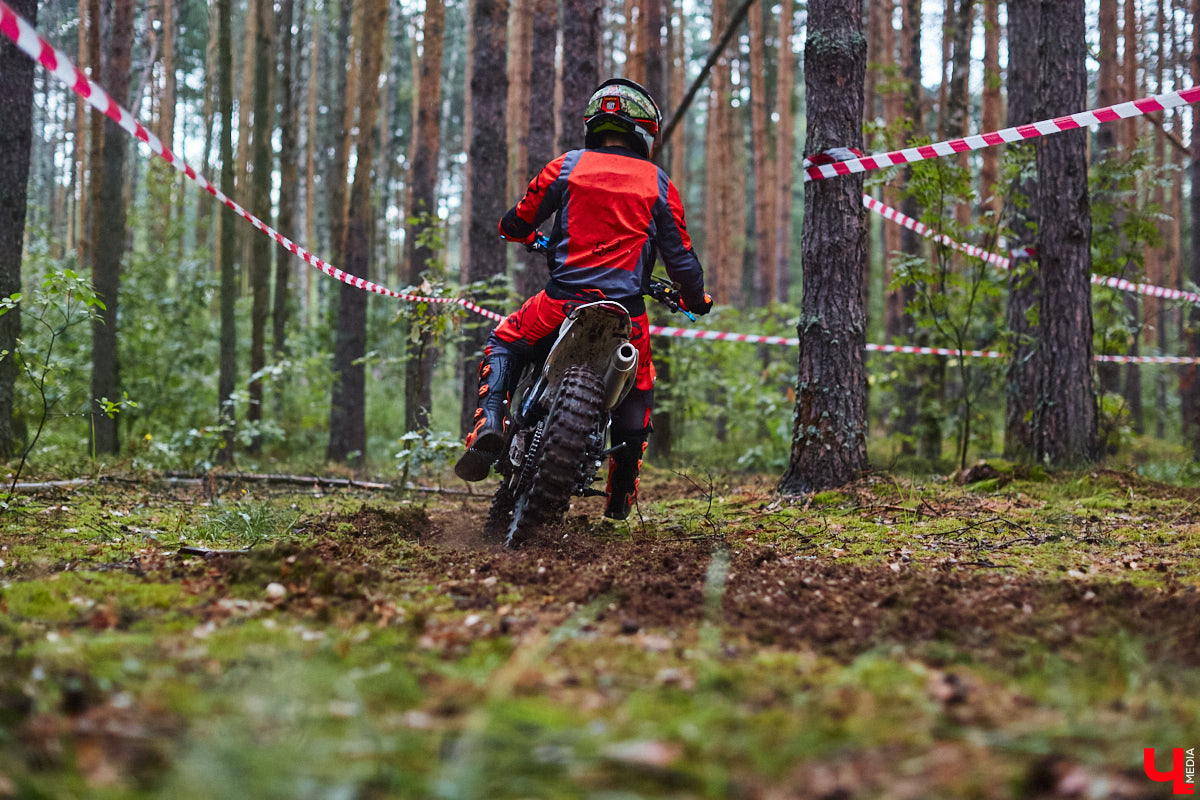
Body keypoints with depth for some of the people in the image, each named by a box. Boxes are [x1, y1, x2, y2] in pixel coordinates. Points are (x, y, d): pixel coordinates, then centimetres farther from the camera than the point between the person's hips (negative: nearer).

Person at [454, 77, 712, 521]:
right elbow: (680, 257, 6)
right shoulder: (659, 184, 7)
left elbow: (514, 225, 11)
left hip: (564, 300, -1)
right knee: (638, 389, 26)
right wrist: (696, 298, 26)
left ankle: (489, 428, 0)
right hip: (626, 311, 1)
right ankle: (621, 494, 25)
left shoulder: (566, 166, 6)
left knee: (503, 345, 25)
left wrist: (530, 237, 36)